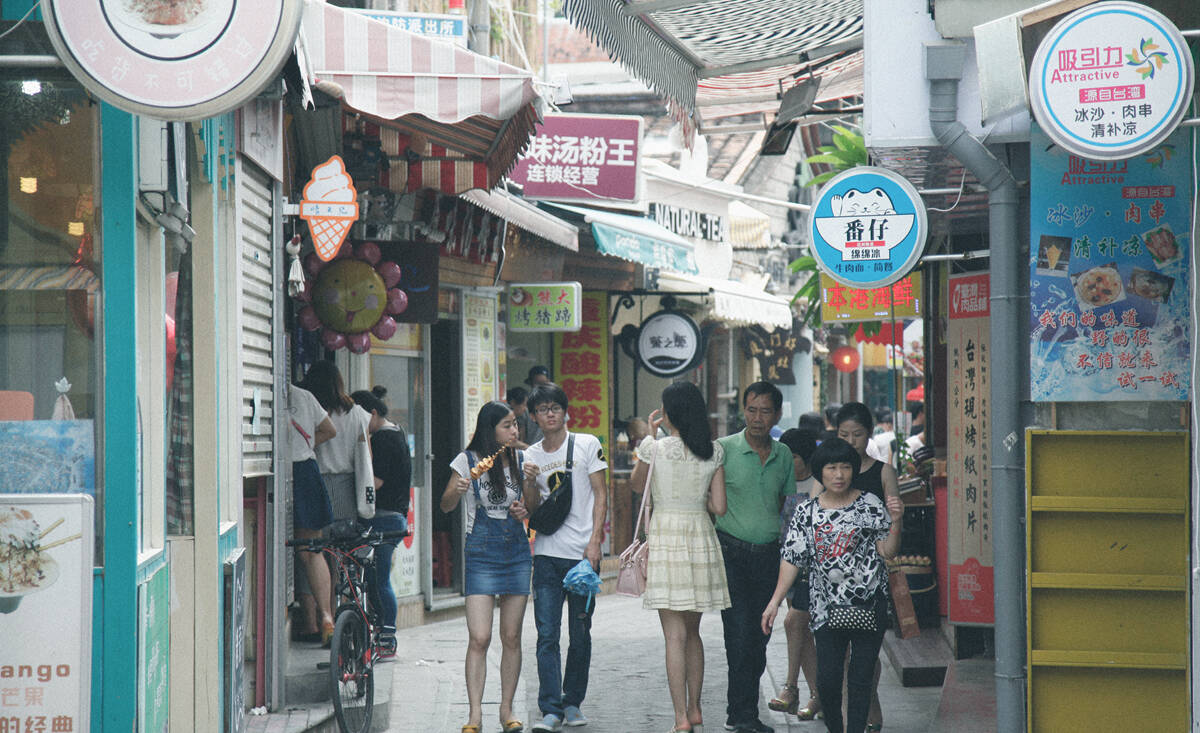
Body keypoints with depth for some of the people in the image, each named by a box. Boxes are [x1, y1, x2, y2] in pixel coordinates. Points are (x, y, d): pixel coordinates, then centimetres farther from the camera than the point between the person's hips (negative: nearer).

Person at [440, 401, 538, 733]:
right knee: (479, 638, -11)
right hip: (481, 555, -3)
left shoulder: (520, 460, 6)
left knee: (511, 637, 6)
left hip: (516, 553, 3)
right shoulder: (468, 461, -3)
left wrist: (530, 481, -7)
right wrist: (457, 491, -18)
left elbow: (530, 507, 11)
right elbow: (446, 506, 3)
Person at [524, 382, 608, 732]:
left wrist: (594, 541, -8)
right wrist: (530, 486, -8)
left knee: (580, 634, 5)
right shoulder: (530, 456, 11)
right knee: (547, 635, -6)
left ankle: (572, 702, 17)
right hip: (547, 554, 2)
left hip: (582, 553, -2)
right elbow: (532, 509, 14)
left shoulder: (586, 445, 3)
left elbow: (600, 494, 1)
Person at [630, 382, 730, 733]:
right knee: (692, 631, 17)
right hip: (701, 536, 4)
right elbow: (719, 507, 2)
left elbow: (638, 484, 13)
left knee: (675, 635, -4)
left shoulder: (655, 448, -7)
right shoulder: (714, 452, 2)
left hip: (666, 535, -4)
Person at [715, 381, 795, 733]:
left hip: (769, 555, 4)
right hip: (731, 553, -4)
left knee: (760, 637, 6)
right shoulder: (723, 449, -3)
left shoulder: (783, 455, 10)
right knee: (741, 633, -10)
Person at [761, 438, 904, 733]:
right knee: (827, 677, -2)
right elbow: (792, 559, 6)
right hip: (827, 606, 1)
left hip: (869, 605, -1)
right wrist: (775, 601, 1)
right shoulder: (806, 513, 6)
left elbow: (888, 552, 1)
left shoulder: (870, 505, 2)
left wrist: (895, 522, -16)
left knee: (860, 676, 0)